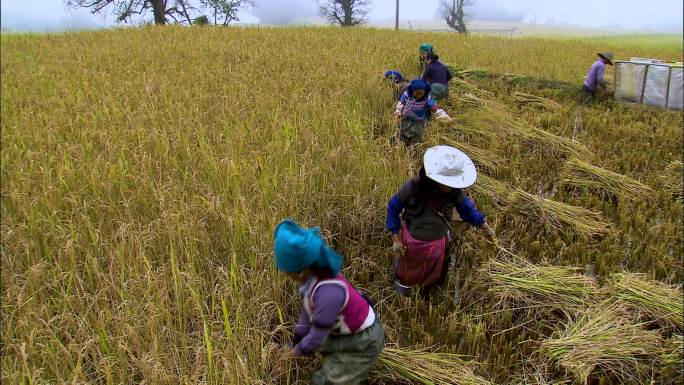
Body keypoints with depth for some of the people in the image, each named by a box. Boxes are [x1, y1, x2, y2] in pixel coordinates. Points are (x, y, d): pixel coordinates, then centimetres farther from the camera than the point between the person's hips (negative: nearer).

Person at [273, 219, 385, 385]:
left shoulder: (328, 292, -37)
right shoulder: (315, 275, -12)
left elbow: (316, 338, -25)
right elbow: (308, 312, 1)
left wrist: (294, 352, -8)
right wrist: (293, 347, 9)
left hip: (363, 341, -8)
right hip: (349, 330, 9)